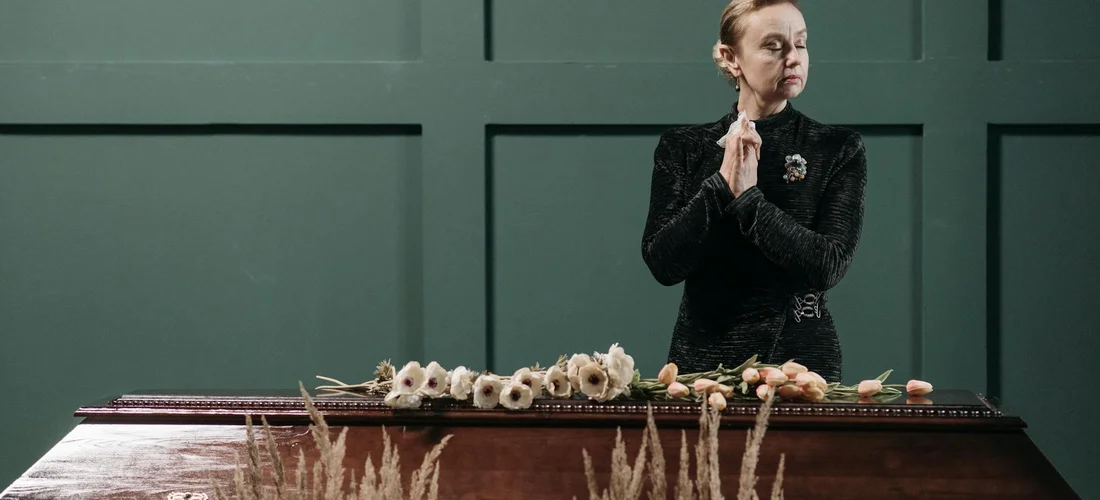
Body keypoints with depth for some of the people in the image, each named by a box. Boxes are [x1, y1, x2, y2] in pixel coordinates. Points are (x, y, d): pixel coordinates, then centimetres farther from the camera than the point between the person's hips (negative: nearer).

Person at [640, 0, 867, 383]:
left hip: (802, 356, -1)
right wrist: (722, 185, -16)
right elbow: (663, 264, -7)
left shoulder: (838, 150, 1)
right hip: (704, 358, 1)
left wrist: (748, 198, -15)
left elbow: (829, 266, -11)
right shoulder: (682, 148, 4)